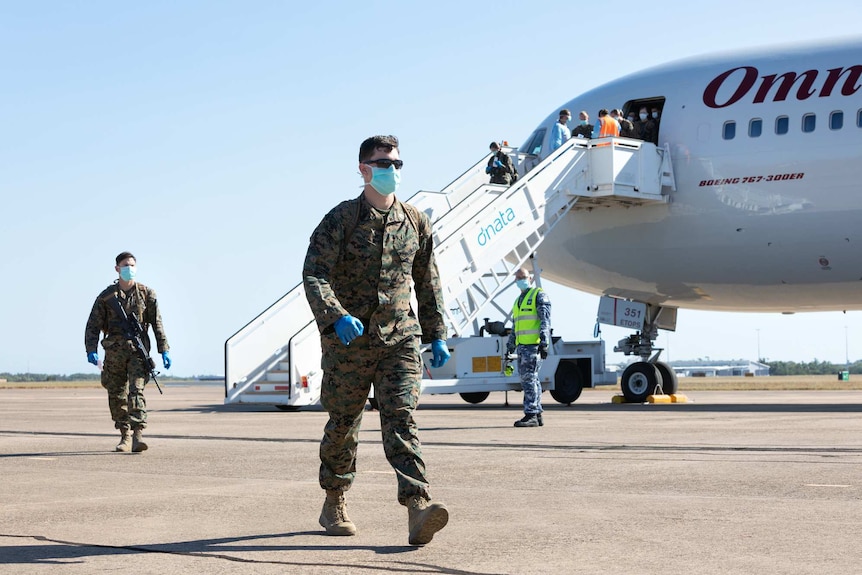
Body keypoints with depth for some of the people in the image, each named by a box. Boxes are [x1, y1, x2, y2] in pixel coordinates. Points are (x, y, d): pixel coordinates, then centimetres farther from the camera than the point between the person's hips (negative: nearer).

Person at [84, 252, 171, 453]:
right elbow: (93, 325, 4)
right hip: (114, 351, 2)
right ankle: (125, 436, 19)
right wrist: (91, 350, -10)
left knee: (136, 391, -15)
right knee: (117, 396, 6)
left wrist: (164, 350, -1)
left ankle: (137, 436, -23)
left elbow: (157, 323, 6)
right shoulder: (106, 296, 6)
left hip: (138, 350, -2)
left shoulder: (146, 294, 5)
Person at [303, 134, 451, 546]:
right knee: (343, 424, 9)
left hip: (399, 339, 2)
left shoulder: (416, 223, 8)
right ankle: (334, 505, 27)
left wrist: (437, 335, 15)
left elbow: (428, 284, 18)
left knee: (401, 419, -12)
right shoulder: (341, 219, -4)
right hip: (348, 340, -2)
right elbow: (314, 274, -14)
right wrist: (337, 316, -30)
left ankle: (418, 508, -24)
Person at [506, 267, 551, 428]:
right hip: (522, 346, 9)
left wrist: (544, 342, -21)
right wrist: (509, 348, 22)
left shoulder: (539, 295, -2)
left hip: (534, 344, -9)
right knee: (530, 380, 8)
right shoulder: (518, 301, 23)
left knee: (529, 378, -14)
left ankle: (531, 415, -15)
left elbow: (545, 320, -12)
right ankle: (537, 414, 12)